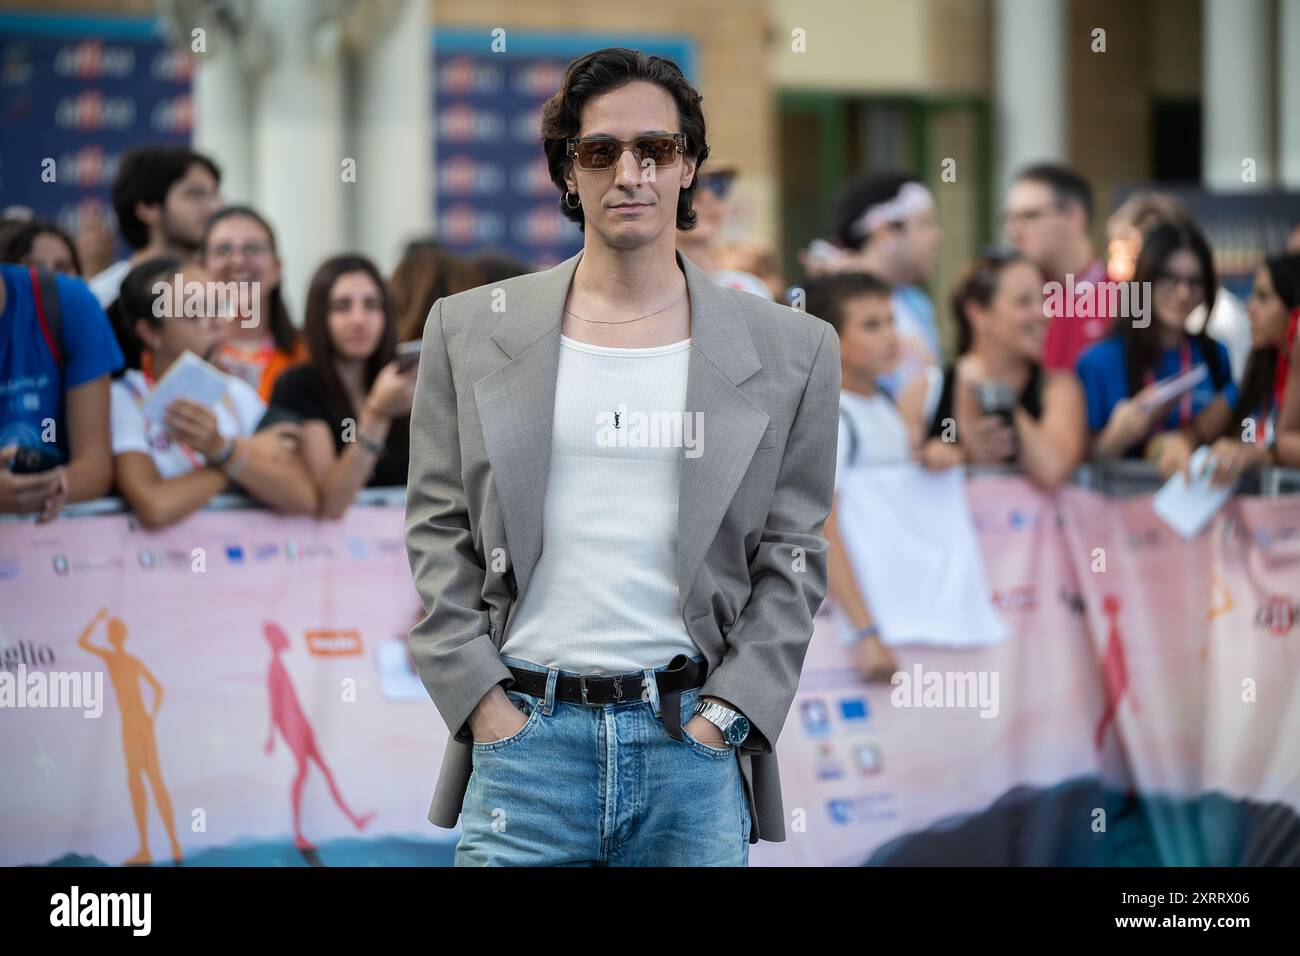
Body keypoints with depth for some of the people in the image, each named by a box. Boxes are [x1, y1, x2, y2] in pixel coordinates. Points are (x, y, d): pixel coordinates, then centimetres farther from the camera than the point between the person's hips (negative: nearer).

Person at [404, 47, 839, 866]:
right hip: (523, 735, 0)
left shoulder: (788, 351, 6)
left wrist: (724, 714, -3)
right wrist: (485, 705, -4)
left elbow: (794, 558, 6)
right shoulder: (472, 332, 7)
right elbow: (437, 536, 6)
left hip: (694, 741, 0)